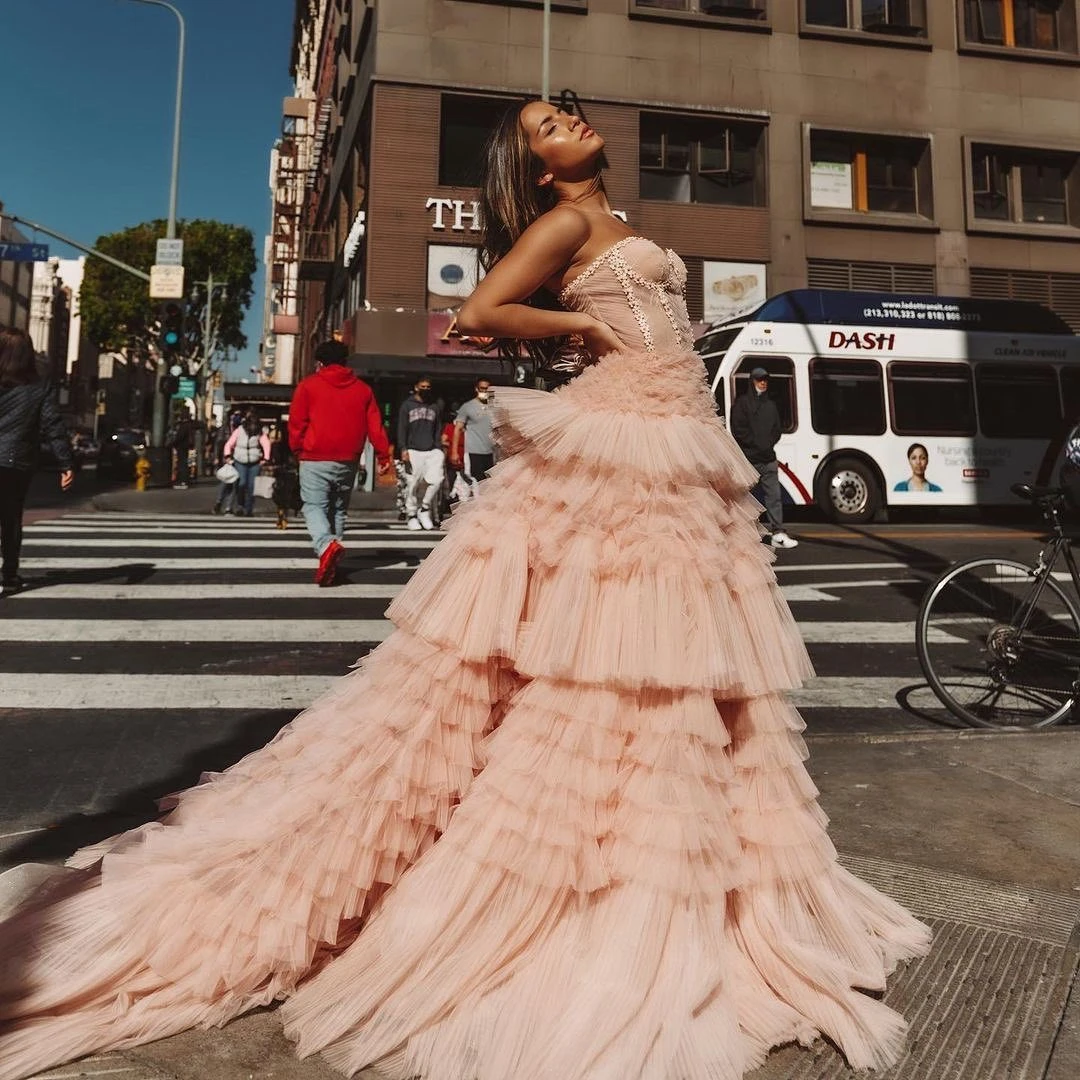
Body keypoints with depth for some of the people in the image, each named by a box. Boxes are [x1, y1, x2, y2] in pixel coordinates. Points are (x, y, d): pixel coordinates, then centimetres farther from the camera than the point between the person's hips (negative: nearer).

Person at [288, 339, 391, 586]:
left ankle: (326, 545, -28)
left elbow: (296, 423, -2)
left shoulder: (308, 385, 1)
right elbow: (375, 425, 5)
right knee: (338, 510, 14)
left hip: (315, 460, -4)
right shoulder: (362, 388, 10)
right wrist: (383, 455, 5)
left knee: (314, 506, 0)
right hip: (348, 461, 4)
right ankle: (331, 564, 15)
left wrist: (298, 450, 11)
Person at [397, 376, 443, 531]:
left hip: (432, 451, 3)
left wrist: (439, 450, 10)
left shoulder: (434, 407, 19)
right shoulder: (407, 405, 8)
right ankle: (411, 515, 8)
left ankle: (425, 508, 5)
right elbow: (401, 429, 2)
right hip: (413, 451, -3)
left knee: (437, 480, -13)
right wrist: (403, 449, -9)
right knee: (412, 485, -4)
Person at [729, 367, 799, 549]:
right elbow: (738, 430, -8)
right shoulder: (742, 402, 1)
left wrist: (769, 443, 2)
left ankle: (778, 533, 0)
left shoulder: (770, 404, 19)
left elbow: (777, 429, 19)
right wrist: (756, 444, -9)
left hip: (768, 458, 5)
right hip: (748, 459, -5)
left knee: (774, 496, 0)